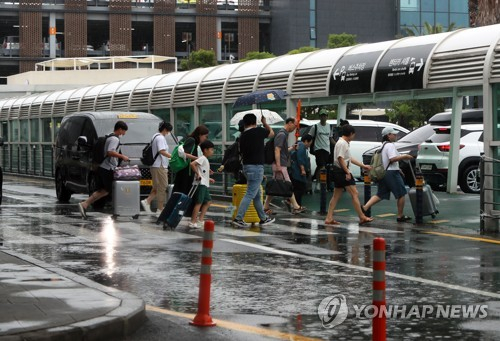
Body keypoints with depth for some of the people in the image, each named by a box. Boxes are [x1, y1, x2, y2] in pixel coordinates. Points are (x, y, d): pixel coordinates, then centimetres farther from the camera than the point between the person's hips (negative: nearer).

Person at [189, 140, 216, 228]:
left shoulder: (206, 160, 20)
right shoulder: (202, 158, -10)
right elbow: (192, 164, -25)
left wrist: (208, 179, 17)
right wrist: (197, 174, -20)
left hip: (204, 184, 10)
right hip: (200, 184, -10)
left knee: (208, 201, 12)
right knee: (199, 202, -10)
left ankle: (200, 220, 14)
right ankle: (193, 222, -9)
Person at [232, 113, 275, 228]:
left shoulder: (243, 136, 6)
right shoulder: (258, 131, -9)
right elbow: (271, 133, 12)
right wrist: (264, 123, 27)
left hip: (246, 166, 7)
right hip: (256, 167, -7)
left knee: (257, 195, 16)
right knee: (250, 194, -7)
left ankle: (263, 218, 25)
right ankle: (238, 218, -13)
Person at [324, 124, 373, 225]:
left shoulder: (344, 143, 19)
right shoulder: (342, 143, -13)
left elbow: (349, 159, 24)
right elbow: (340, 159, -21)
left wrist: (363, 166, 26)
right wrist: (347, 172, -23)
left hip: (339, 172, 11)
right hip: (342, 171, -11)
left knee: (336, 196, 9)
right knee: (354, 193, -7)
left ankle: (329, 218, 7)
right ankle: (362, 217, -5)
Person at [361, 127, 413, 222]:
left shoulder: (383, 145, 18)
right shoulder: (390, 145, -13)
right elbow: (392, 158, -25)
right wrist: (404, 156, -16)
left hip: (383, 172, 9)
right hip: (391, 172, -9)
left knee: (380, 194, 9)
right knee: (401, 194, 4)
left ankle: (365, 207, -9)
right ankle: (400, 216, 9)